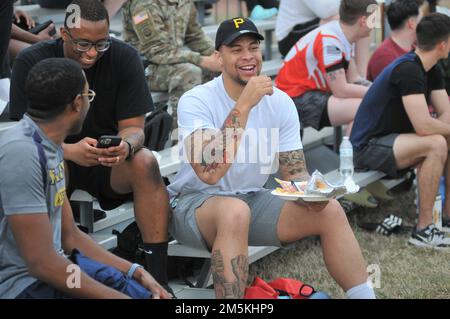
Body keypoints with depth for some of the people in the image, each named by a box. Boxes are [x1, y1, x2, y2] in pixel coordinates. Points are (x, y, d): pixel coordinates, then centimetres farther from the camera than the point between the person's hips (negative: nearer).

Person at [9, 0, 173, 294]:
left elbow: (134, 127, -10)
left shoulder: (124, 57, -11)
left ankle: (158, 276, -27)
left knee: (145, 162, -30)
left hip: (110, 161, 1)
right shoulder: (32, 62, -14)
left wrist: (126, 146, -36)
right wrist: (70, 151, -37)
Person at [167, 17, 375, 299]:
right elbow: (209, 172, -32)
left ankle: (364, 295, 0)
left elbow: (294, 171, 0)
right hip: (196, 202, -5)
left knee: (330, 210, -13)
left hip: (252, 201, 5)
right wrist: (244, 105, -34)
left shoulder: (281, 102, -3)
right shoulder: (196, 101, -18)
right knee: (235, 212, -38)